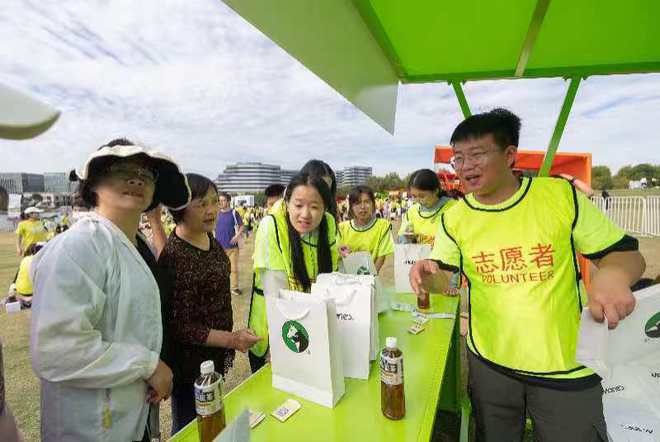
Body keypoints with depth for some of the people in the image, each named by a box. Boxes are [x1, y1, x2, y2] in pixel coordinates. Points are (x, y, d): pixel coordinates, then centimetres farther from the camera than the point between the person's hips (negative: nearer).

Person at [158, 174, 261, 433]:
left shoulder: (209, 238, -1)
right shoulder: (174, 256, -26)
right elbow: (179, 326, -23)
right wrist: (230, 339, -27)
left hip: (215, 356, 7)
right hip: (190, 362, -7)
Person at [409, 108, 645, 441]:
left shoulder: (562, 195, -10)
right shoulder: (454, 218, -5)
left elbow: (626, 254, -4)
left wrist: (614, 274, -27)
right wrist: (427, 273, -21)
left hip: (568, 367, -1)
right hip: (489, 364, 2)